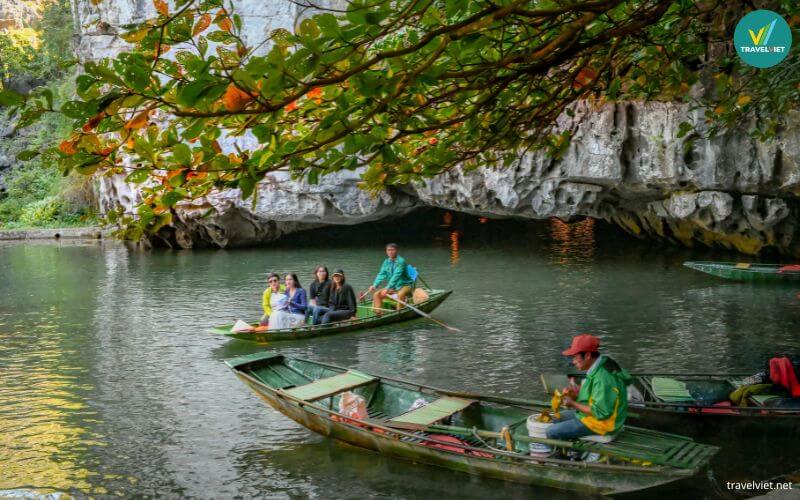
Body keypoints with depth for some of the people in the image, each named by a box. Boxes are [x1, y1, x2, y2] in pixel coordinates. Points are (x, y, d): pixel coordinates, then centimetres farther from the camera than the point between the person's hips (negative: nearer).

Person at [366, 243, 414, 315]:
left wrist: (387, 288, -36)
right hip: (393, 287, 7)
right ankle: (378, 313, -13)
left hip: (405, 285, -7)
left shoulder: (401, 261, -18)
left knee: (400, 294, -39)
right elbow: (381, 275, 0)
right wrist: (374, 285, -17)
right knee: (376, 294, -7)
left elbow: (396, 276, -28)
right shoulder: (386, 262, 4)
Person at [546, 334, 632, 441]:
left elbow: (600, 412, -28)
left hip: (601, 422, -10)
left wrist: (573, 404, -20)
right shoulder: (597, 368, 1)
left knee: (552, 432, -10)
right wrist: (576, 393, -2)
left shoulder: (602, 378, -30)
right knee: (555, 419, 19)